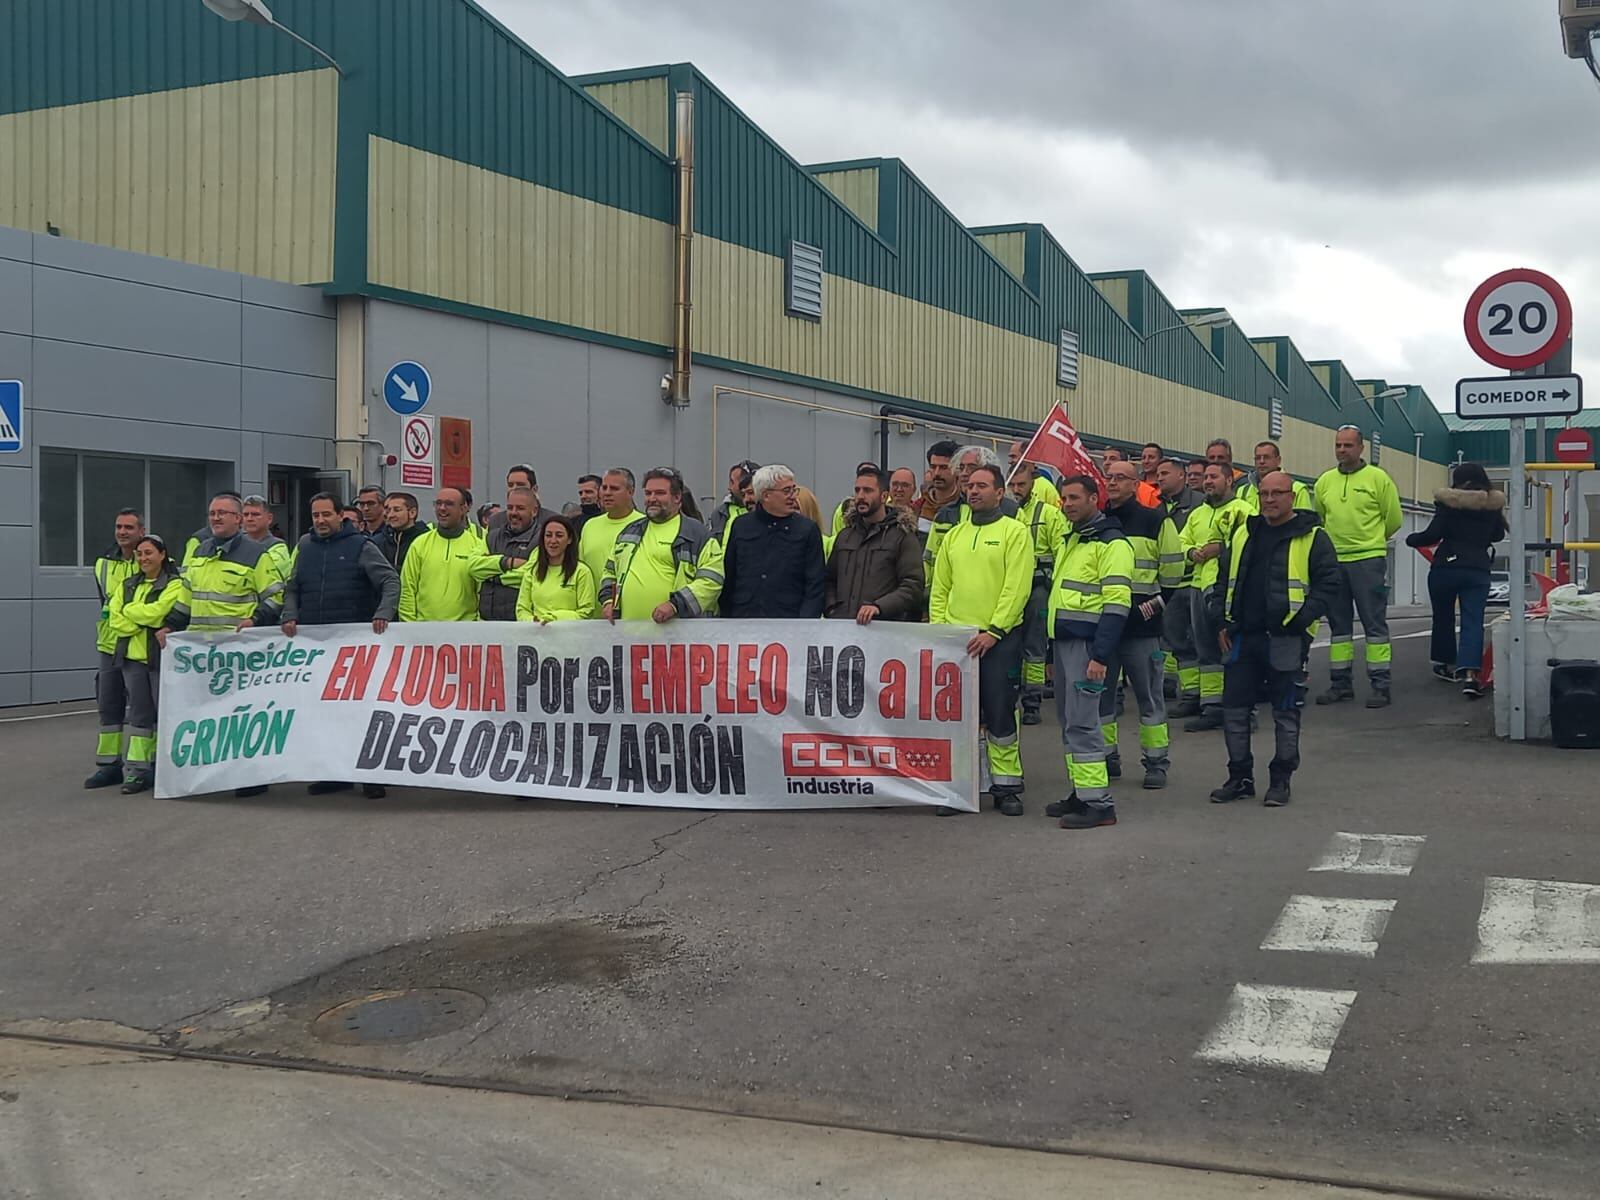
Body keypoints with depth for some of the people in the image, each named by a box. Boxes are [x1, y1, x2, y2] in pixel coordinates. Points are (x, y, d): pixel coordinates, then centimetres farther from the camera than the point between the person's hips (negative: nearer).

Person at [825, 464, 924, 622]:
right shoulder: (844, 535, 21)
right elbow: (830, 580, 22)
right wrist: (831, 610, 3)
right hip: (840, 625, 4)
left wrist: (878, 606, -19)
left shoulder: (903, 535, 3)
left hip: (883, 627, -4)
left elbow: (912, 586, -6)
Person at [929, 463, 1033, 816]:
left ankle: (1006, 787, 11)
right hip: (955, 639, 5)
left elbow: (1016, 589, -11)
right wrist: (938, 628, 2)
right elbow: (940, 588, 15)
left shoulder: (1015, 532, -3)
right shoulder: (954, 535, 14)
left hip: (999, 639, -5)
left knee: (1000, 716, 1)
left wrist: (992, 632, -17)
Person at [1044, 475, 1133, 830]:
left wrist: (1100, 655, -22)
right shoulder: (1070, 541, 18)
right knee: (1069, 721, 12)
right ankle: (1081, 793, 20)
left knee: (1081, 723, -11)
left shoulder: (1111, 542, -10)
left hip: (1087, 644, -9)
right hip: (1064, 641, 9)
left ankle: (1098, 803, -8)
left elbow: (1116, 603, -17)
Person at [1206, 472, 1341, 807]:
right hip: (1243, 637, 5)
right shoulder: (1243, 535, 14)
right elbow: (1224, 580, 19)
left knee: (1285, 711, 3)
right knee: (1234, 707, 6)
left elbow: (1328, 584, -7)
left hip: (1285, 638, -5)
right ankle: (1240, 777, 18)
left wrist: (1301, 619, -16)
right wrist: (1221, 620, 8)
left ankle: (1281, 779, 15)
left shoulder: (1312, 537, -2)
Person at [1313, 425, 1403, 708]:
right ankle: (1340, 683, 18)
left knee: (1375, 624, -3)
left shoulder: (1378, 478, -2)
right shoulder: (1325, 481, 10)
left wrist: (1370, 541, 12)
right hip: (1333, 561, 5)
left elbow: (1393, 518, 3)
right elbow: (1317, 518, 23)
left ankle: (1380, 685, -1)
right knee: (1338, 624, 10)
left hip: (1368, 560, -5)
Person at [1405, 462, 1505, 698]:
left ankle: (1447, 663, 31)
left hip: (1446, 566, -2)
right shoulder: (1494, 503, 7)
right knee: (1473, 621, -4)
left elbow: (1434, 534, -12)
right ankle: (1470, 672, -21)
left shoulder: (1449, 502, -7)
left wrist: (1412, 539, 5)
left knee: (1443, 616, 18)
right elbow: (1498, 535, 22)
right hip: (1478, 568, 2)